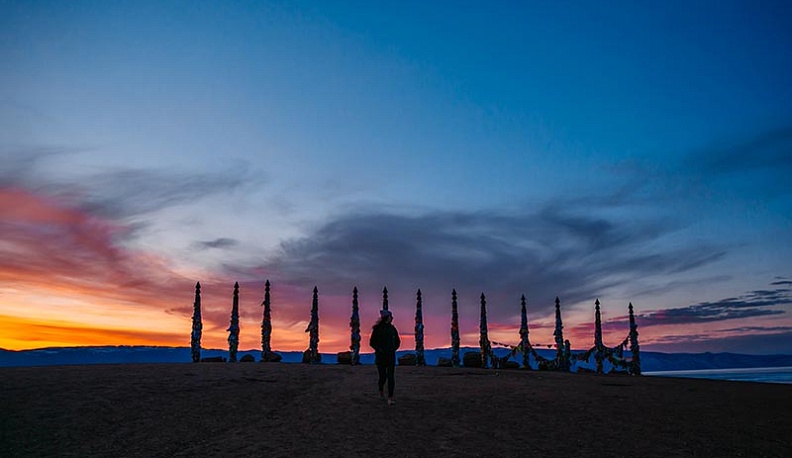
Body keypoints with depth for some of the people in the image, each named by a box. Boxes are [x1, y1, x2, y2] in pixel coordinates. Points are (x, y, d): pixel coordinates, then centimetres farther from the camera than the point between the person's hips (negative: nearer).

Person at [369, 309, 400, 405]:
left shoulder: (392, 328, 4)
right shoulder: (377, 329, -6)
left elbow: (398, 341, 15)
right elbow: (372, 342, -2)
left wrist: (394, 349, 0)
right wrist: (379, 349, -12)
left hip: (391, 356, 2)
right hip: (380, 356, -2)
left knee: (391, 376, -9)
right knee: (382, 377, 4)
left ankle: (390, 398, -10)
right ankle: (381, 392, 36)